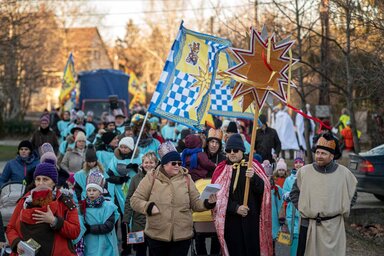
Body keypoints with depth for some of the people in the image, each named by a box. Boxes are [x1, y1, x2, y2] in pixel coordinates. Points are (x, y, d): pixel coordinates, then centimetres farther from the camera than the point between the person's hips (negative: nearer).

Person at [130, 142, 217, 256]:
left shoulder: (186, 178, 5)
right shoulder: (151, 178, -1)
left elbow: (196, 203, 8)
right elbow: (135, 200, 1)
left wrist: (208, 203, -12)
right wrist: (149, 207, -17)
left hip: (182, 236, 1)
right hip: (156, 236, -1)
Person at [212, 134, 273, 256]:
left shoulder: (254, 166, 6)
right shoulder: (222, 169, 5)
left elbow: (264, 189, -4)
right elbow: (218, 196, -1)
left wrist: (253, 177, -22)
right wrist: (235, 208, -14)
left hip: (251, 218, 0)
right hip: (230, 219, 0)